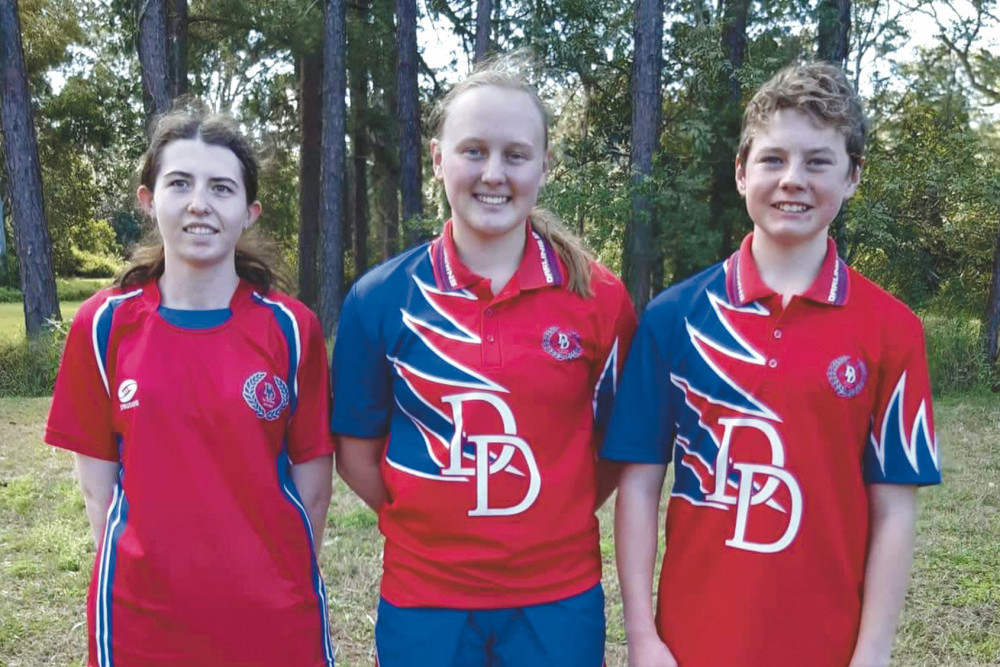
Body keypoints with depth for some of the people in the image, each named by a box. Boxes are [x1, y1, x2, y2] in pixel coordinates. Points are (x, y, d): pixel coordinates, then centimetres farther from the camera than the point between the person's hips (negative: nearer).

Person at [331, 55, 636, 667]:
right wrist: (430, 524, 2)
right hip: (422, 598, 0)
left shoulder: (599, 297, -6)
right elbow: (357, 453, 3)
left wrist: (550, 522, 1)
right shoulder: (380, 298, -6)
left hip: (559, 596, 0)